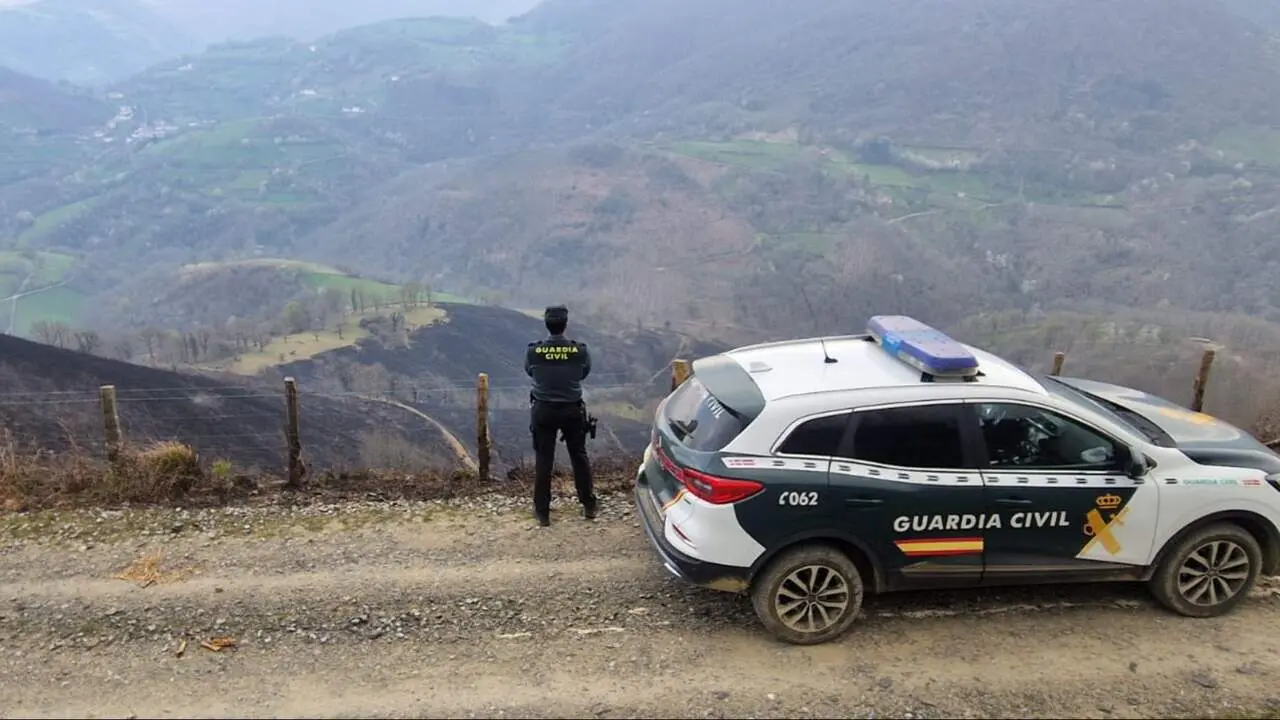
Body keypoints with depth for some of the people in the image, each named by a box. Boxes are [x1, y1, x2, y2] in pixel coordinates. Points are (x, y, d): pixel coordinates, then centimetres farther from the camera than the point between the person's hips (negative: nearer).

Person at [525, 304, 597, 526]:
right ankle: (588, 505, 29)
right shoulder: (580, 350, -14)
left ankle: (542, 511, 17)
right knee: (579, 456, 17)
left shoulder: (533, 350, -14)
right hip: (573, 410, 0)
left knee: (543, 460, 10)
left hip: (543, 410, 0)